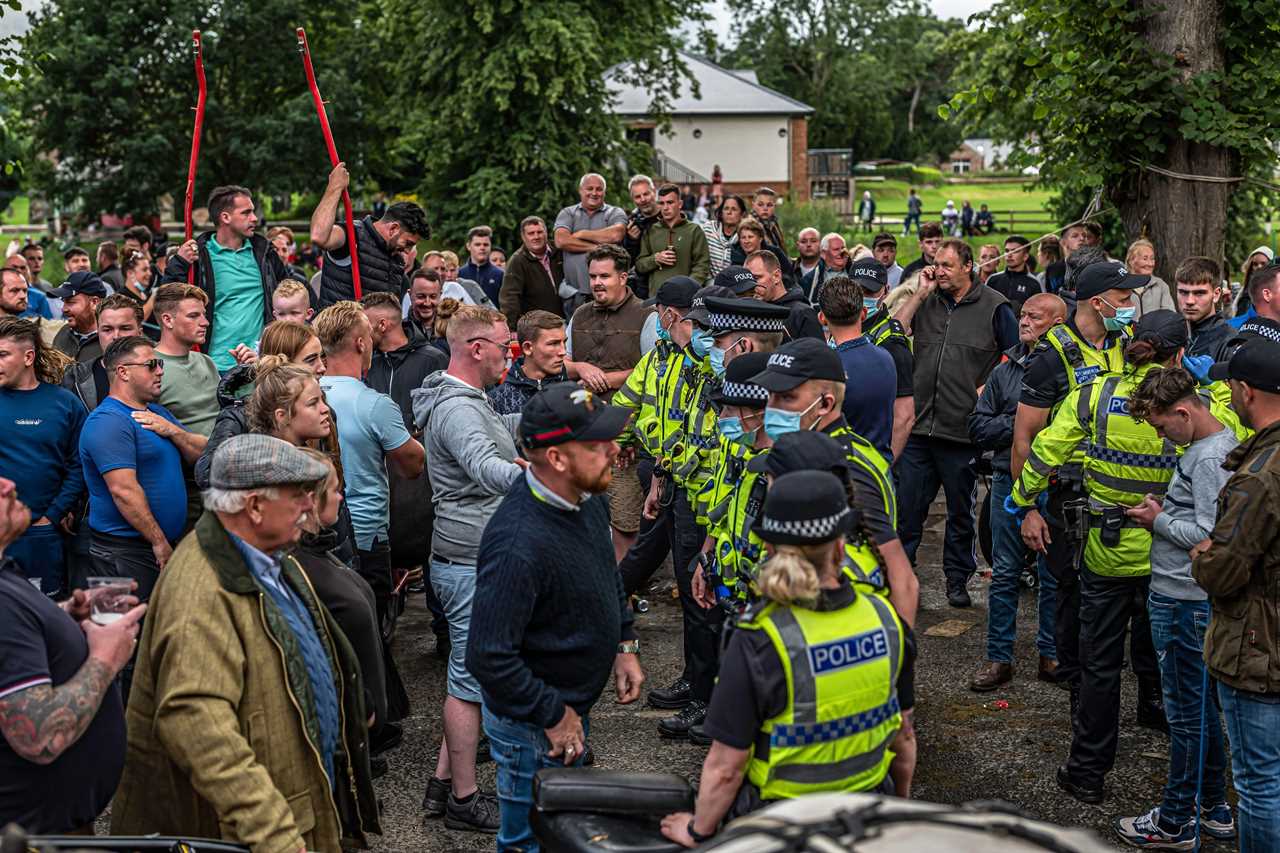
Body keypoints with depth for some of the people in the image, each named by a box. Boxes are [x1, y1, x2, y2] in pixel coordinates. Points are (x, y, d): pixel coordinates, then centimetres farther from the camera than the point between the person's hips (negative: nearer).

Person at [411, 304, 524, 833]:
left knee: (468, 674, 17)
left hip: (470, 558, 11)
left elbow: (501, 429, 35)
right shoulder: (457, 409, -21)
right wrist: (528, 476, -59)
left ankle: (444, 783, 26)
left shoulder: (467, 401, 13)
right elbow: (487, 467, -41)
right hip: (473, 564, -11)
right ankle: (464, 799, 11)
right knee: (472, 679, 0)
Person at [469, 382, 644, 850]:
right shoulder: (519, 544, -36)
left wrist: (624, 644, 8)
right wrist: (554, 716, -22)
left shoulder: (588, 499, -7)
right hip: (532, 729, -9)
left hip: (574, 705, 9)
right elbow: (488, 657, -31)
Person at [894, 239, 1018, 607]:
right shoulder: (927, 302, 10)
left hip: (962, 429, -2)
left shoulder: (993, 306, 0)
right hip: (918, 425, 3)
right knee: (906, 507, 4)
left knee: (961, 511, 11)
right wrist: (921, 293, -3)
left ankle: (957, 579, 23)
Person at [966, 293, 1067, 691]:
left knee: (1054, 576, 8)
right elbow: (978, 426, 7)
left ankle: (1051, 654, 22)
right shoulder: (1006, 369, 9)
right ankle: (999, 658, 15)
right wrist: (1019, 424, -7)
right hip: (1009, 482, 3)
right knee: (1004, 573, 7)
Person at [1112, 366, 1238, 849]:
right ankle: (1214, 809, 30)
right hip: (1186, 596, 10)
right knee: (1202, 707, 18)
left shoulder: (1208, 459, -20)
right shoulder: (1224, 444, 11)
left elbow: (1210, 536, -24)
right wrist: (1165, 512, 7)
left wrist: (1158, 522, -12)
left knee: (1186, 711, 1)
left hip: (1182, 602, -10)